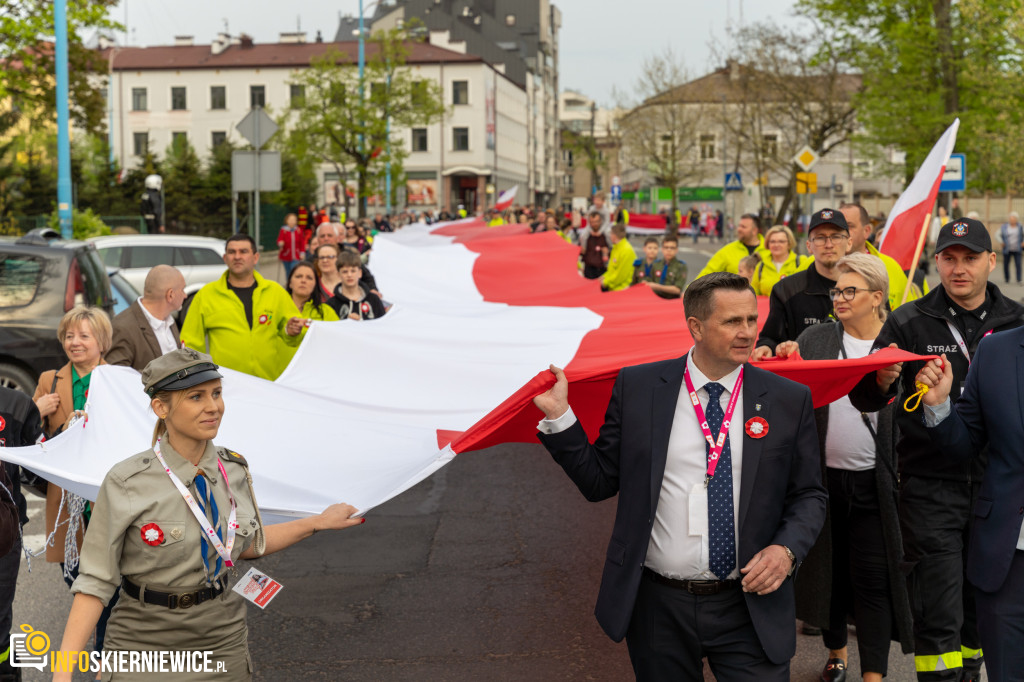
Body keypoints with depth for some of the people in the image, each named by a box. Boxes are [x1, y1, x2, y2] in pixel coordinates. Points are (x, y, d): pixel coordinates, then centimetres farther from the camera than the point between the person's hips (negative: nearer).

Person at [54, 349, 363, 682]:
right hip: (144, 640, -4)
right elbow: (95, 581, -15)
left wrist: (319, 522, 15)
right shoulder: (126, 483, -16)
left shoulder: (234, 470, -2)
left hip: (223, 641, 4)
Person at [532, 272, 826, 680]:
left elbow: (809, 495, 7)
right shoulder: (636, 387, 0)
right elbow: (599, 481, 2)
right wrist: (559, 416, -8)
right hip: (657, 606, 0)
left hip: (750, 606, 0)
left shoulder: (788, 399, 1)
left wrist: (787, 549, -10)